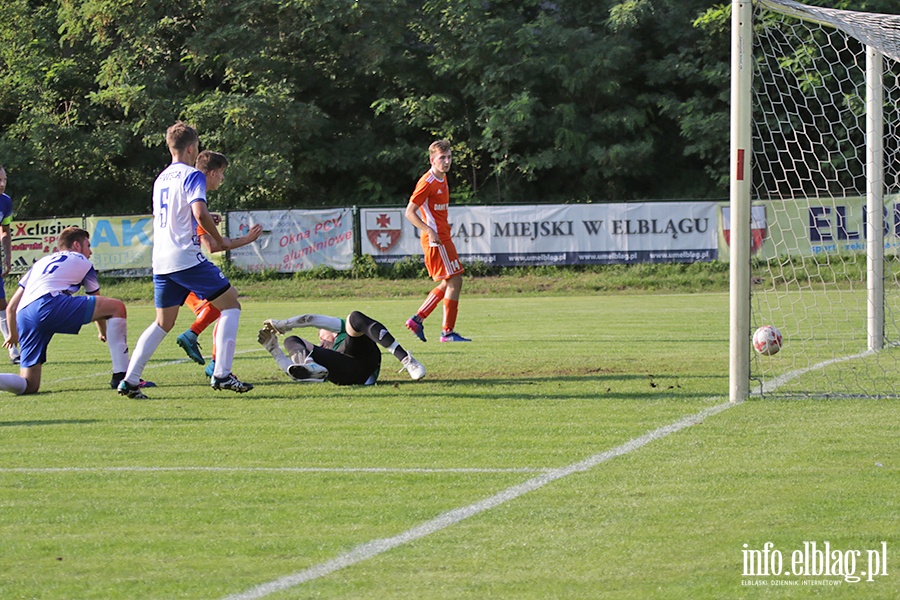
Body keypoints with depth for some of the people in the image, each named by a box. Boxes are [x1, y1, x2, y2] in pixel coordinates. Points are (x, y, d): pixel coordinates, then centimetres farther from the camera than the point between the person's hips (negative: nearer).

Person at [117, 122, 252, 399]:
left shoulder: (161, 178, 18)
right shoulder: (192, 176, -7)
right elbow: (199, 212, -22)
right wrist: (219, 240, -8)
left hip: (160, 260, 8)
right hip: (186, 257, -8)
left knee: (163, 322, 15)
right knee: (230, 304, 2)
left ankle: (130, 379, 5)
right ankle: (222, 374, -8)